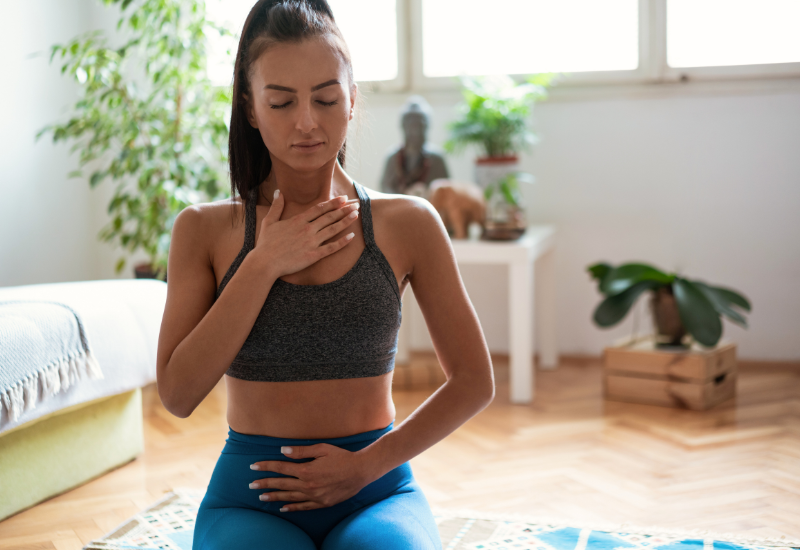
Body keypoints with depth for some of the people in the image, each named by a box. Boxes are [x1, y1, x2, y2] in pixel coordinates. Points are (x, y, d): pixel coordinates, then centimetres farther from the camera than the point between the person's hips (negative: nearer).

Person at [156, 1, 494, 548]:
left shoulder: (408, 224, 2)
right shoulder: (204, 229, 3)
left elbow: (474, 382, 5)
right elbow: (178, 395, -6)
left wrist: (367, 464, -6)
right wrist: (265, 264, -11)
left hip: (377, 490, 0)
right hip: (250, 493, 0)